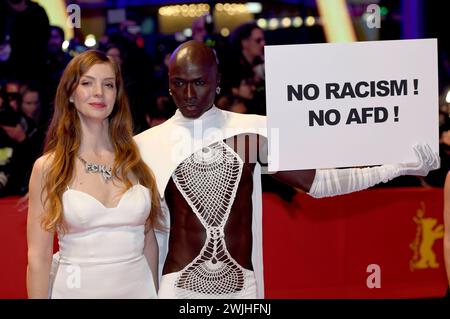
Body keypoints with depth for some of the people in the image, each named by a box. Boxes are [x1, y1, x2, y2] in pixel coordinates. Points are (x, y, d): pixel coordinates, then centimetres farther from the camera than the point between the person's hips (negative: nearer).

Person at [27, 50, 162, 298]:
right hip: (77, 290, -2)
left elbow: (149, 242, 9)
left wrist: (156, 293, 7)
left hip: (138, 288, 2)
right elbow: (39, 256, -4)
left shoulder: (136, 160, 2)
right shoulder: (47, 167, -5)